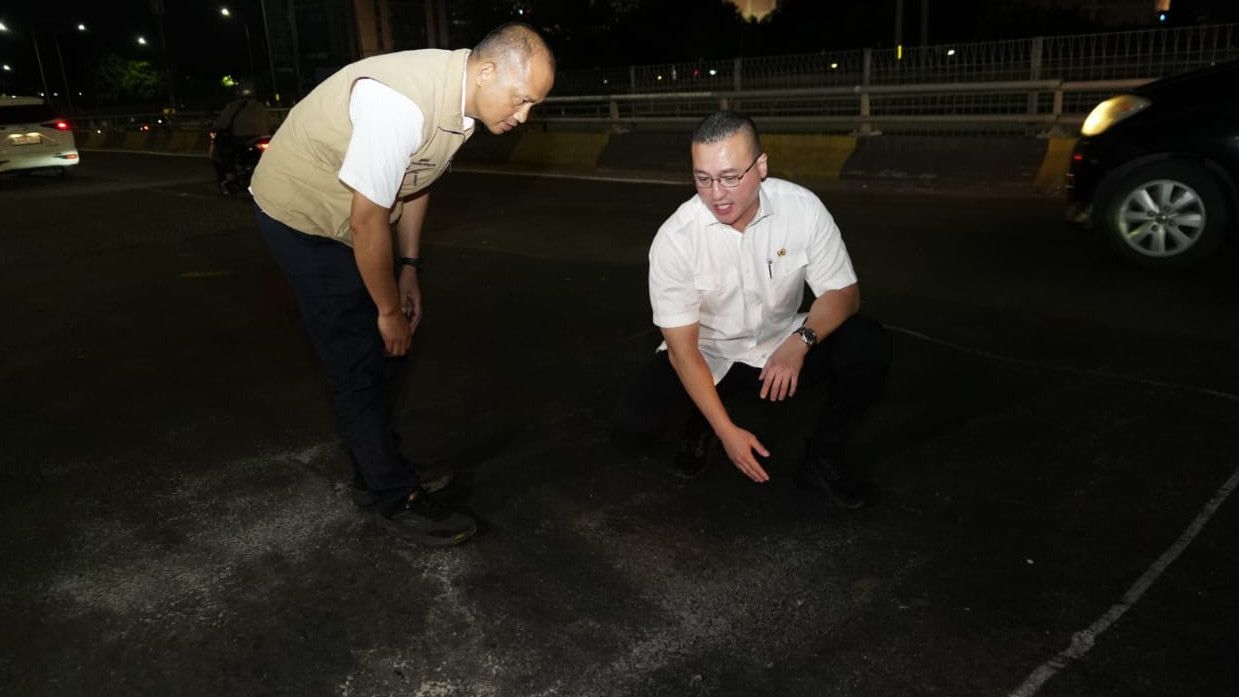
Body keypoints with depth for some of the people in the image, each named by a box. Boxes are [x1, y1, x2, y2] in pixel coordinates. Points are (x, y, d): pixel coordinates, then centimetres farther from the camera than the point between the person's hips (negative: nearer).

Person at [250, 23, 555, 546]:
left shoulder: (458, 95, -8)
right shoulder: (402, 103, -35)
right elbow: (367, 220, -28)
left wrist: (409, 269, 8)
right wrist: (390, 310, -16)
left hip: (358, 215, 9)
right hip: (302, 213, -8)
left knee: (382, 351, 13)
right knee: (358, 361, -6)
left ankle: (377, 473, 28)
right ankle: (396, 498, 7)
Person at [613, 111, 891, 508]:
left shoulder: (802, 207, -17)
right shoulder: (675, 238, -21)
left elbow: (842, 293, -9)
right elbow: (682, 348, -18)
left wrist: (801, 341, -30)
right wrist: (727, 431, -23)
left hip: (783, 348, 2)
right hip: (707, 357, -1)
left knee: (869, 346, -24)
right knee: (634, 423, -25)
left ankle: (821, 459, -1)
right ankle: (700, 427, 12)